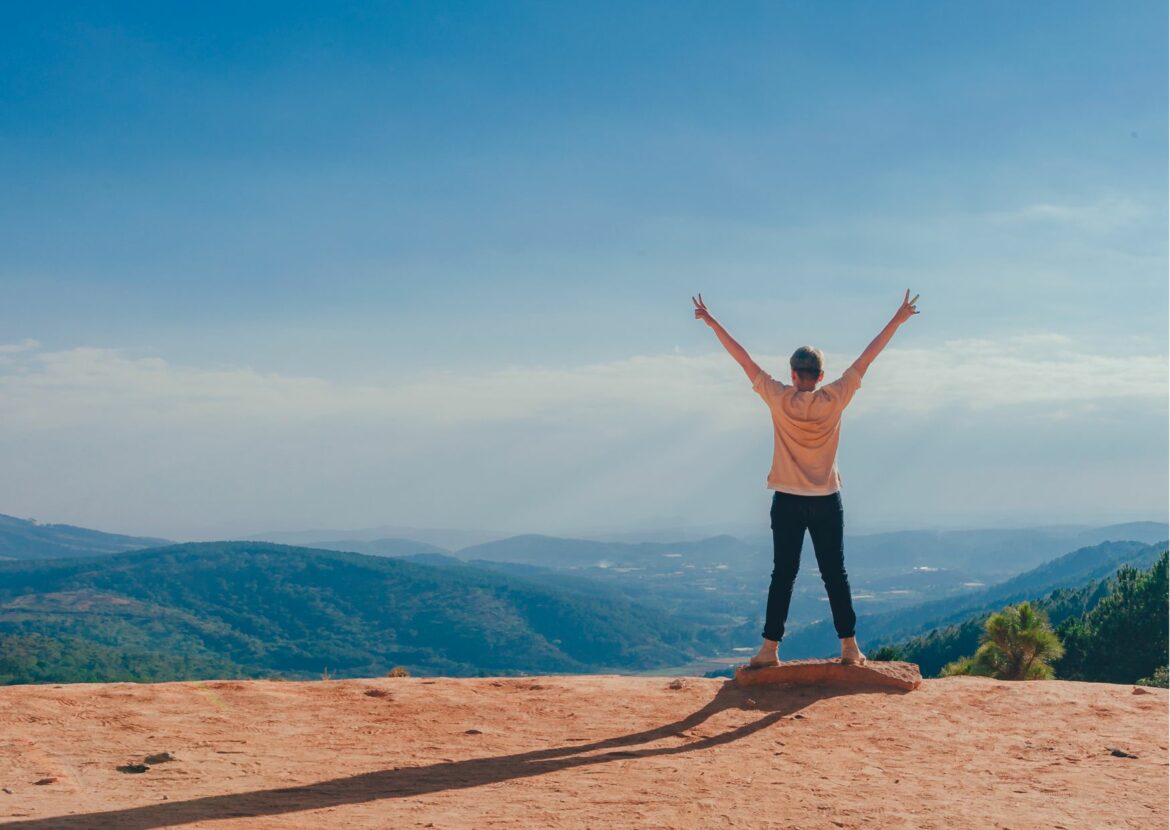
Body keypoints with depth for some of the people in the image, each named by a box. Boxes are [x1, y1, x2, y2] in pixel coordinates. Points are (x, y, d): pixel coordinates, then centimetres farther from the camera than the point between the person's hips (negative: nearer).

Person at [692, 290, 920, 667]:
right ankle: (849, 646, 8)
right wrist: (897, 321, 7)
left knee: (783, 574, 3)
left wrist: (712, 323, 2)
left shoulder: (780, 400, -8)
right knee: (835, 574, 6)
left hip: (788, 501, -1)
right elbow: (866, 358, 0)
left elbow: (744, 359, -4)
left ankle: (770, 649, 2)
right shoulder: (834, 399, -6)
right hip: (827, 501, 1)